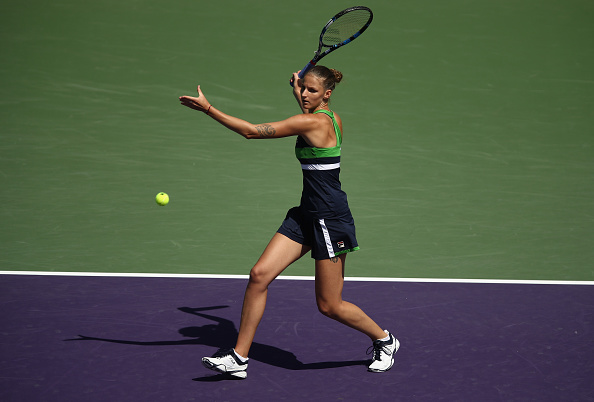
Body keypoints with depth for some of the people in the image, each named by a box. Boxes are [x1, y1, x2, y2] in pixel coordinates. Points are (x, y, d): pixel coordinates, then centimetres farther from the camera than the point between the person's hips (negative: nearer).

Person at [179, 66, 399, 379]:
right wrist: (297, 92, 35)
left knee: (330, 306, 0)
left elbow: (251, 131, -18)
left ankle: (384, 340, 25)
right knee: (260, 275, -1)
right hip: (307, 215, 9)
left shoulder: (313, 122, -19)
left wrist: (208, 109, -14)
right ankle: (239, 357, 4)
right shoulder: (332, 118, 7)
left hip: (331, 219, -9)